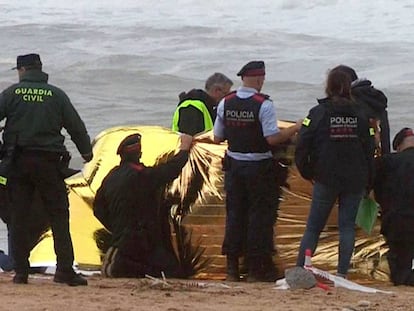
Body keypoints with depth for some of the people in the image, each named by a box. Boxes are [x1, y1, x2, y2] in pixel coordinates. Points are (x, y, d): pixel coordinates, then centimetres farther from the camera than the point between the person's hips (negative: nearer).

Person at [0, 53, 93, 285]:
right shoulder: (56, 95, 3)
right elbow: (76, 127, 5)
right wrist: (87, 153, 18)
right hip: (49, 162, 0)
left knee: (19, 216, 6)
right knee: (59, 215, 2)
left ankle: (21, 271, 3)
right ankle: (65, 270, -7)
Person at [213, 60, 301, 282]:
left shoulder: (225, 103, 0)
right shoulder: (264, 105, -15)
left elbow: (217, 137, 5)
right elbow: (273, 138, -19)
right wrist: (296, 129, -8)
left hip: (234, 165, 5)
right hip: (259, 167, -4)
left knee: (234, 214, 11)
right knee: (260, 214, 4)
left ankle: (232, 268, 12)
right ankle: (256, 268, 5)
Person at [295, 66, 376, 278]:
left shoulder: (318, 112, -5)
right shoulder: (360, 114, 3)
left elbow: (302, 146, -9)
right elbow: (370, 149, 3)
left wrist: (307, 173, 4)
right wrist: (367, 181, 9)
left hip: (326, 179, -1)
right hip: (355, 180, 2)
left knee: (313, 227, 6)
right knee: (347, 226, 5)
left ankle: (299, 269, 1)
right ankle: (342, 273, -2)